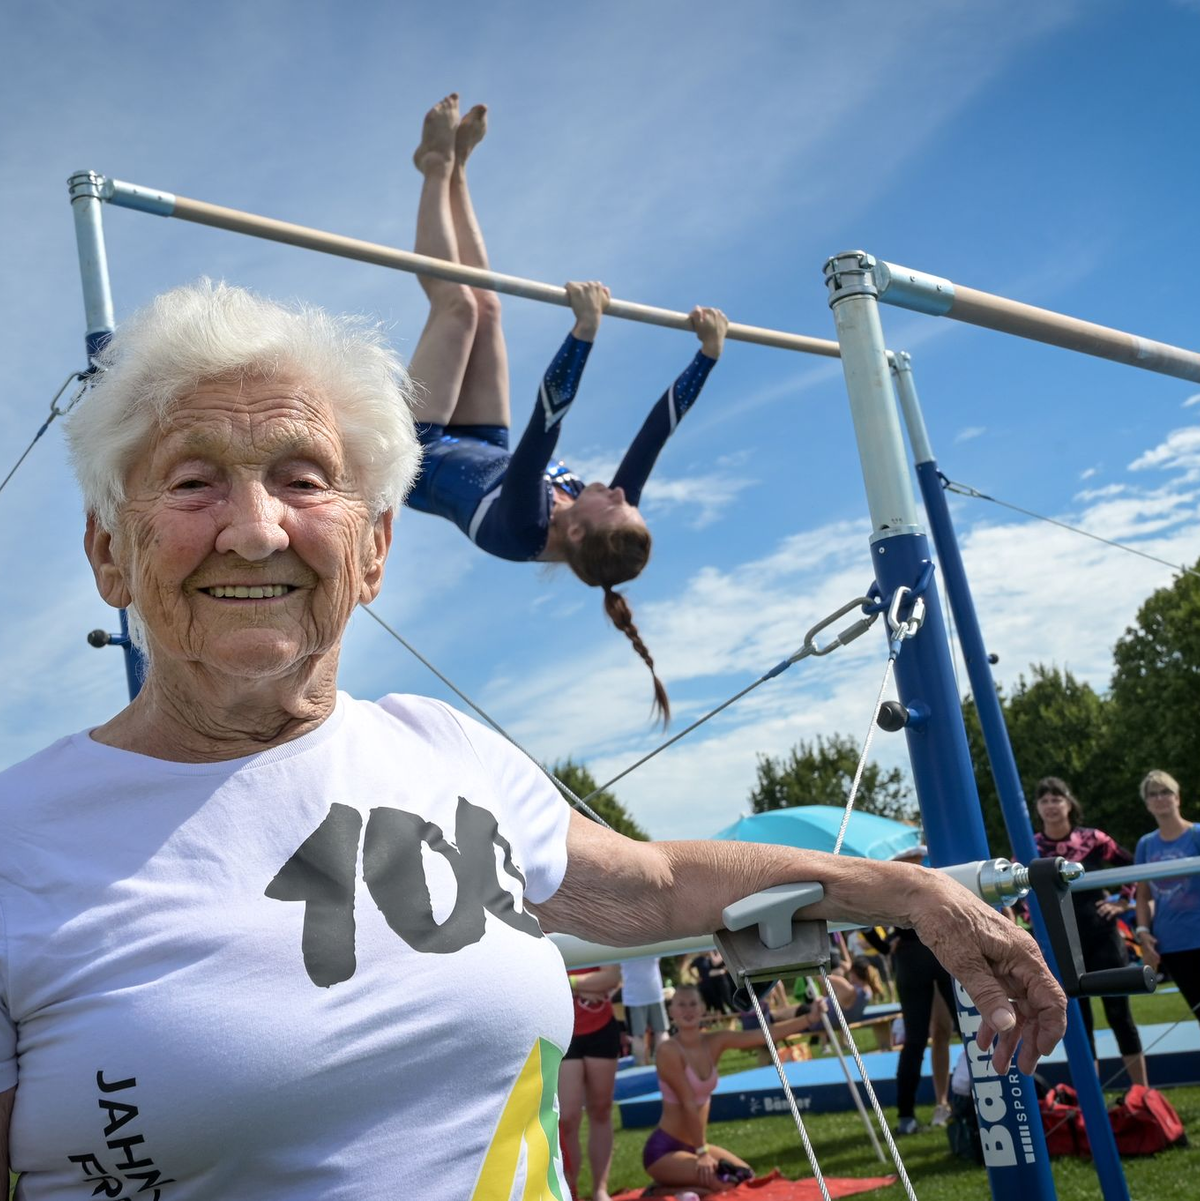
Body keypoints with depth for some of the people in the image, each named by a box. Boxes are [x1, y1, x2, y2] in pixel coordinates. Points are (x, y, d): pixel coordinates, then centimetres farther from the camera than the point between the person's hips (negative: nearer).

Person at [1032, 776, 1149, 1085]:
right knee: (1079, 1022, 6)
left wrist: (1123, 902, 4)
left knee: (1119, 1014, 5)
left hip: (1101, 935, 0)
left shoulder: (1092, 838, -3)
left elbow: (1132, 865, 10)